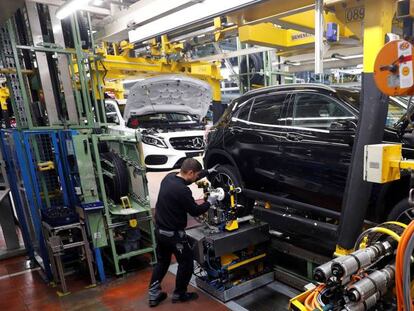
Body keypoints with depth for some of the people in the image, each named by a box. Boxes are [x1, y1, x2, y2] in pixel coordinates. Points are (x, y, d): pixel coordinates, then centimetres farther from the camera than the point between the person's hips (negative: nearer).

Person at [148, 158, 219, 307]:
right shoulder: (182, 190, -28)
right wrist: (209, 202, 1)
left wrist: (208, 171, 21)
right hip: (174, 234, -8)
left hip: (160, 230, 8)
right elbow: (195, 211, -15)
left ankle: (153, 294, 27)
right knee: (186, 262, 13)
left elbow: (189, 178, 17)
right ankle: (179, 294, 27)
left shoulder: (169, 177, -2)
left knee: (162, 262, 23)